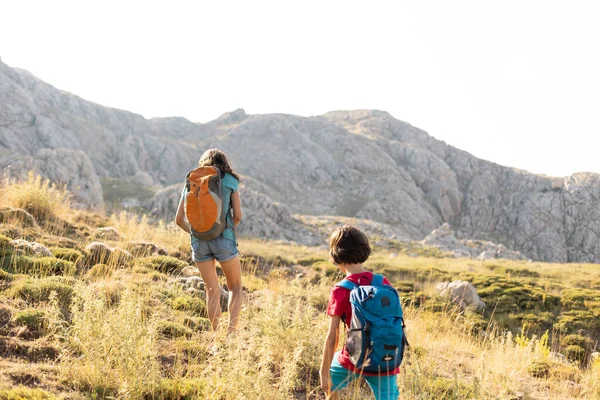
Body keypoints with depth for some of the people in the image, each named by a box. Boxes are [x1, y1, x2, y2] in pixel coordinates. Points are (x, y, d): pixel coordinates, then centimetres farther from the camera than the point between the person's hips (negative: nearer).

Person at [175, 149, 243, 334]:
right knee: (235, 288, 13)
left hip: (199, 242, 2)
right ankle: (231, 330, -4)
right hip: (223, 240, -2)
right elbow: (238, 216, 0)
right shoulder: (229, 181, 6)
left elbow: (179, 219, 8)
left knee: (212, 291, 14)